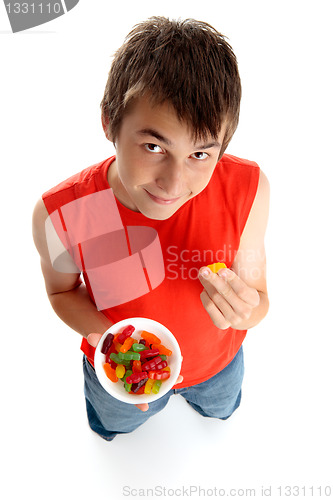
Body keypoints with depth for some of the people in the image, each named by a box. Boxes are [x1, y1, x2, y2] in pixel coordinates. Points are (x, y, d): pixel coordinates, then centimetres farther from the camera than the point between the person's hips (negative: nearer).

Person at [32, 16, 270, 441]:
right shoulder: (61, 214, -36)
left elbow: (258, 298, -18)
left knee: (220, 409, 42)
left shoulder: (248, 190, -34)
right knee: (114, 426, 39)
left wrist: (245, 309, -43)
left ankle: (201, 402, 82)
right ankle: (117, 429, 80)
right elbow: (62, 290, -13)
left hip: (217, 362, 2)